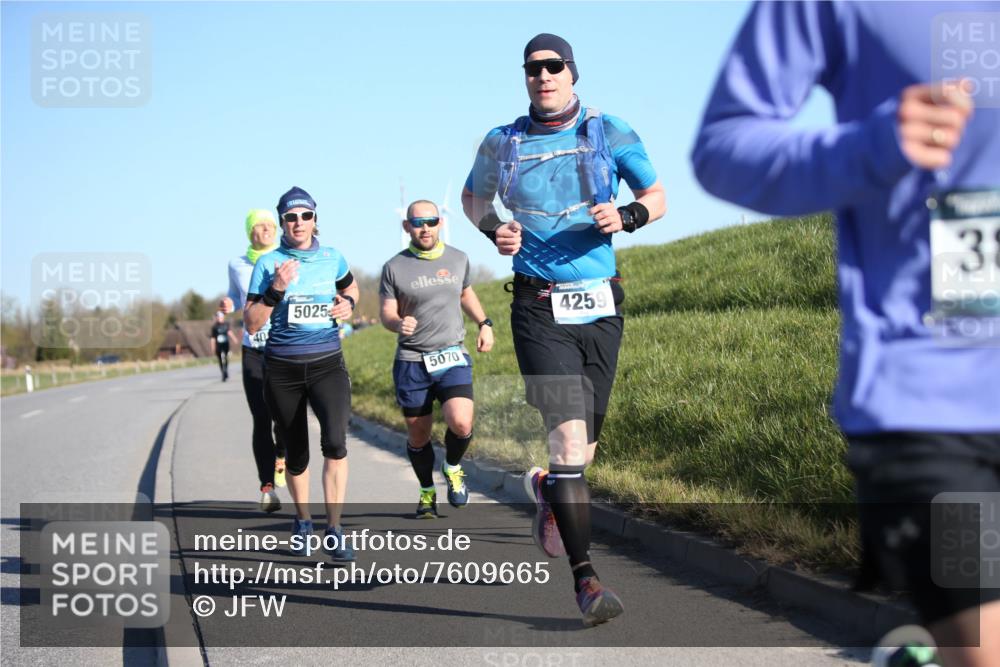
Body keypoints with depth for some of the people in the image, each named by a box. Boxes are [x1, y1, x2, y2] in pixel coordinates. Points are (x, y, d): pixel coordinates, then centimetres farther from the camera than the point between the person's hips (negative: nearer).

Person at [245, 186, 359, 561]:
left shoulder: (332, 258, 4)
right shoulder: (268, 264, -3)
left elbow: (350, 287, 27)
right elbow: (251, 325, -6)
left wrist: (348, 303, 4)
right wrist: (276, 289, -19)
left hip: (327, 364, 0)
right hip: (282, 368, 0)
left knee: (335, 441, -22)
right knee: (296, 455, 10)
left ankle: (334, 530, -15)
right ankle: (302, 522, 36)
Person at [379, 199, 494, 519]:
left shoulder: (458, 259, 7)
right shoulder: (394, 268, -2)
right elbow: (386, 313, 0)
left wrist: (484, 324, 14)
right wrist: (398, 323, -22)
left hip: (453, 357, 1)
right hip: (411, 362, -1)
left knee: (461, 424, -20)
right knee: (418, 436, 6)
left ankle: (452, 467, 11)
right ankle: (427, 492, 30)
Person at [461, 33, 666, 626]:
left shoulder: (610, 133, 2)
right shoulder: (502, 144, 3)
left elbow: (657, 195, 9)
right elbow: (474, 195, 22)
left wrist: (627, 216, -12)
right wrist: (494, 229, 1)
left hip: (601, 309, 2)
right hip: (541, 312, -2)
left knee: (585, 446, 12)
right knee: (569, 439, -17)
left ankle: (549, 489, 48)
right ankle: (585, 576, -13)